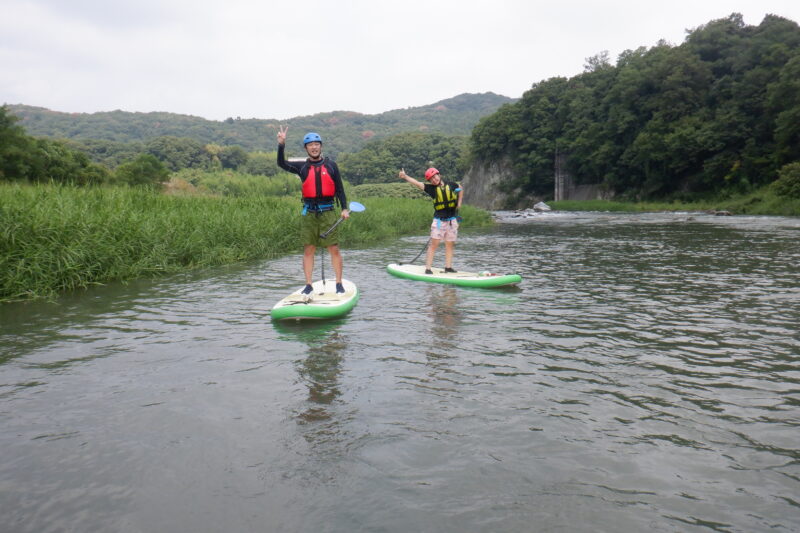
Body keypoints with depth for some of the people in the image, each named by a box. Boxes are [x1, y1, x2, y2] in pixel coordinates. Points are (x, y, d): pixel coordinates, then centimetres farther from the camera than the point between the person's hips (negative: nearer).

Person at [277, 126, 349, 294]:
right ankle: (308, 285, 11)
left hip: (328, 212, -1)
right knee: (308, 250, 4)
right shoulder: (302, 167, 7)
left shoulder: (331, 165, 7)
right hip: (309, 213, 1)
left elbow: (339, 189, 9)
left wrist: (344, 208, -1)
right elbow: (282, 163, -6)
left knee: (334, 249, -2)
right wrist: (281, 144, -19)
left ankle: (339, 284, 7)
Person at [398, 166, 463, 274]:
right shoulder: (431, 188, -6)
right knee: (434, 244, -6)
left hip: (452, 220, 3)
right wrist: (405, 176, -31)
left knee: (450, 245, 8)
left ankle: (448, 267, 16)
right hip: (439, 220, -3)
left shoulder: (451, 185, 1)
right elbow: (417, 184, -18)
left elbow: (460, 188, 21)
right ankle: (428, 268, -6)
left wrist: (459, 202, 11)